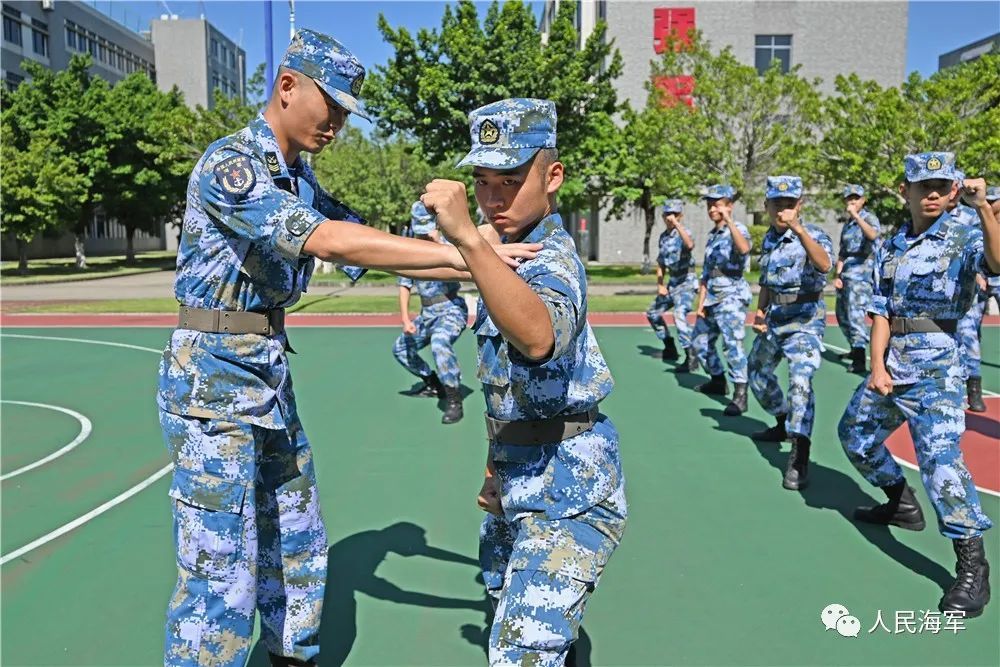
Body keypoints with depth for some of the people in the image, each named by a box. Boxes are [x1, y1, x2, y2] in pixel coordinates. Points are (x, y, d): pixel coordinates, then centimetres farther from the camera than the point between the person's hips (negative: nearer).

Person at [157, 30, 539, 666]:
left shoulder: (299, 179, 11)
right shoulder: (230, 164, -17)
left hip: (269, 373, 9)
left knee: (297, 541, 17)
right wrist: (462, 253, -31)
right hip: (214, 376, -9)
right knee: (220, 568, -3)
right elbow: (329, 241, -29)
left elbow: (367, 245, 8)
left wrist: (479, 270, 0)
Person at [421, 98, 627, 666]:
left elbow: (538, 337, -46)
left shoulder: (553, 257, -20)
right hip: (522, 481, 10)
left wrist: (468, 237, -55)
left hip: (566, 489, -10)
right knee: (511, 615, 28)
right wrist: (499, 468, 18)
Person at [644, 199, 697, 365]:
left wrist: (676, 224, -39)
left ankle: (691, 356, -28)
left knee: (679, 314, -29)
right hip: (673, 281, 9)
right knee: (653, 313, 17)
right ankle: (670, 350, 31)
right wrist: (659, 284, 7)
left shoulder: (682, 233, -13)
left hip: (686, 281, -9)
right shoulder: (663, 236, 9)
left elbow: (690, 245, -39)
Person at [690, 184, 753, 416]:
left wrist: (728, 220, -32)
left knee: (732, 343, -20)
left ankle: (740, 395, -18)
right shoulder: (712, 235, 15)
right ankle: (718, 381, 36)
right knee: (701, 342, 16)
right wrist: (700, 303, 9)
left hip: (732, 296, -8)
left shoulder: (737, 229, -7)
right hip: (712, 296, 9)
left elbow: (744, 248, -33)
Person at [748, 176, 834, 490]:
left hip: (805, 317, -8)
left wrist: (799, 229, -47)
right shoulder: (768, 239, 7)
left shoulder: (814, 234, -13)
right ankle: (783, 423, 44)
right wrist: (760, 311, 4)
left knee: (800, 378, -25)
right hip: (774, 317, 8)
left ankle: (799, 458, -26)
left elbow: (824, 265, -36)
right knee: (758, 373, 20)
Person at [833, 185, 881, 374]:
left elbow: (873, 234, -27)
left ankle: (860, 359, -21)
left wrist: (856, 215, -30)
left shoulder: (869, 217, -3)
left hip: (861, 274, -8)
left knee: (855, 313, -18)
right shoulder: (847, 224, 18)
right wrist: (837, 275, 6)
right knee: (842, 315, 17)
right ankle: (855, 349, 35)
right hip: (846, 275, 8)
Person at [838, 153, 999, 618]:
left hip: (934, 364, -7)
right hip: (890, 358, 7)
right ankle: (902, 504, 39)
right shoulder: (890, 247, 11)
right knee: (855, 434, 18)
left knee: (939, 454, -20)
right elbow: (880, 310, 6)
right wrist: (877, 365, -5)